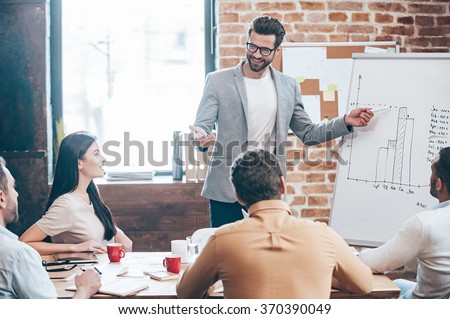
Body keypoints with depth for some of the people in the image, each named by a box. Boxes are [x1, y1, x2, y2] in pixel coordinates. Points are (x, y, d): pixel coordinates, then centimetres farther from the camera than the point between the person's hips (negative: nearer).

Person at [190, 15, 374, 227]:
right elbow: (200, 128, -3)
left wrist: (346, 122, 2)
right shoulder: (218, 81, 0)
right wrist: (201, 139, -27)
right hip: (226, 192, -2)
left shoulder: (288, 86, 9)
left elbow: (307, 134, 14)